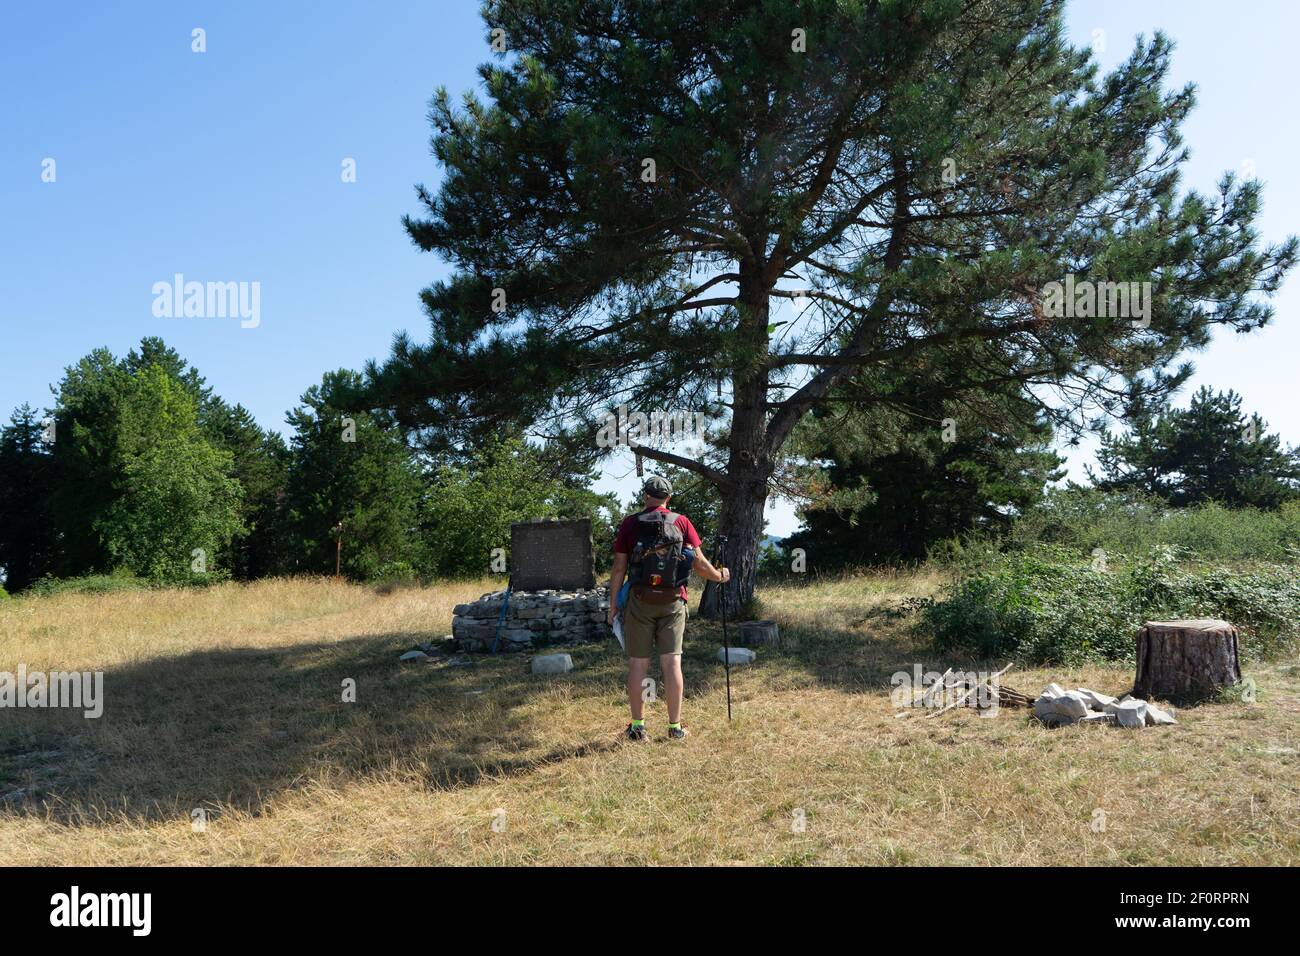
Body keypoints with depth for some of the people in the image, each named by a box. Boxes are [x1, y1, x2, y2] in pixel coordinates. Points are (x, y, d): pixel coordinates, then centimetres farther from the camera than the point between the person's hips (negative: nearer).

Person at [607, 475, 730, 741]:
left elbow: (619, 568, -1)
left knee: (638, 664, 6)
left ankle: (638, 726, 12)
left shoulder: (630, 524, 0)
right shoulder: (681, 522, 2)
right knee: (672, 662, 4)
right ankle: (675, 726, 8)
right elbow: (699, 564, 0)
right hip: (673, 601, 1)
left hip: (640, 601, -1)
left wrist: (613, 604, 7)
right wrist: (720, 576, 18)